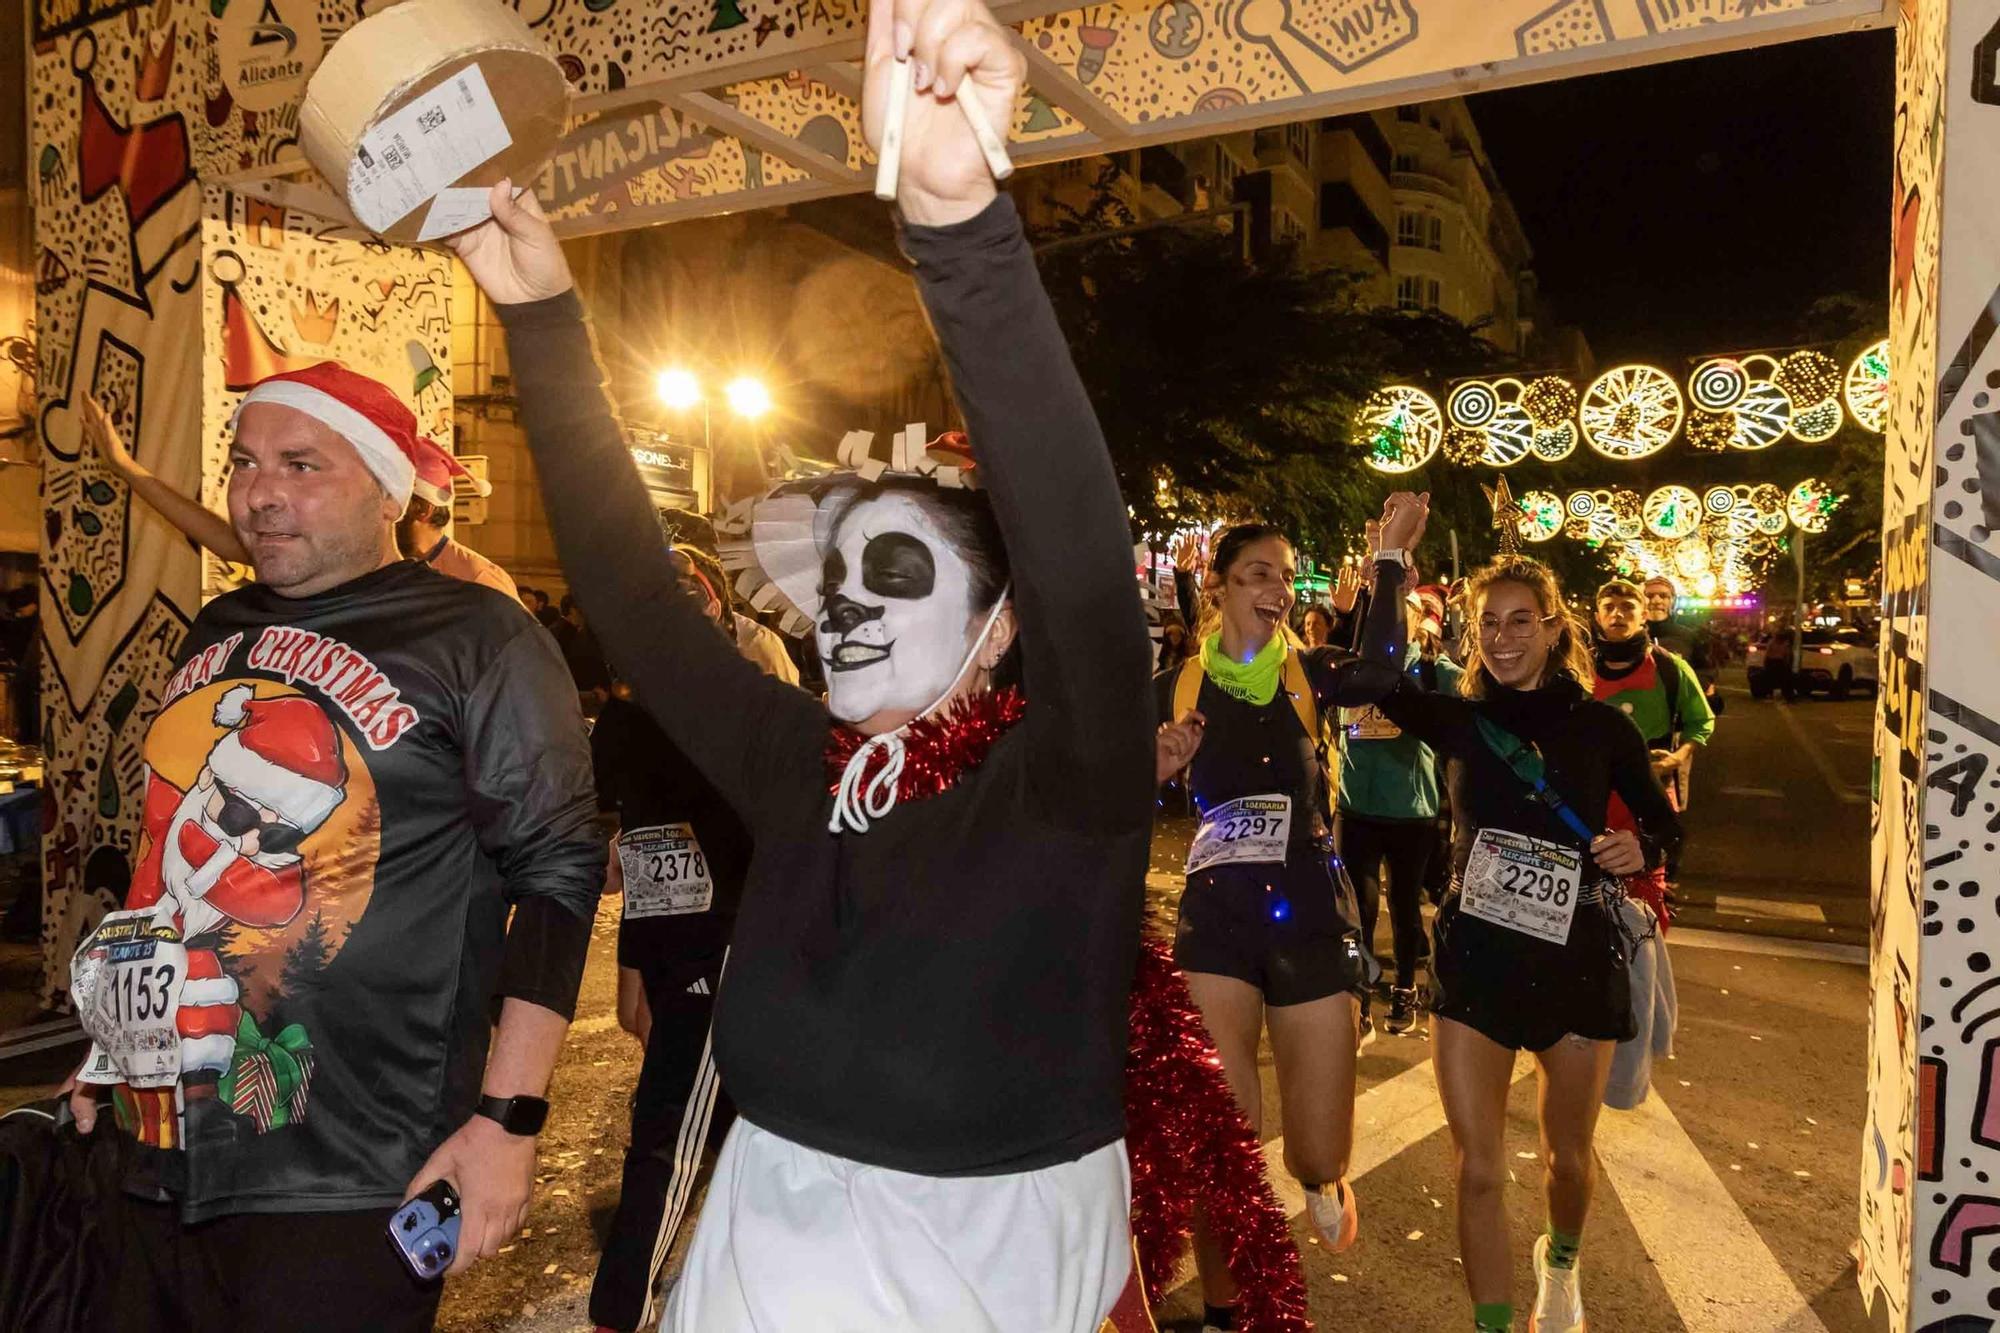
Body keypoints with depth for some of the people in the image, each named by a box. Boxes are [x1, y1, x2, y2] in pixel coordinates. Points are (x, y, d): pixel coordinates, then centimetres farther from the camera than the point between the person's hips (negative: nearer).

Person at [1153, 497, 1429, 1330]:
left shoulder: (1309, 673, 2)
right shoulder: (1176, 688, 3)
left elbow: (1382, 673, -22)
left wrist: (1390, 558, -24)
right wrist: (1159, 768, -12)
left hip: (1311, 915, 0)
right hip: (1215, 917, 0)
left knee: (1322, 1152, 4)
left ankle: (1316, 1173, 45)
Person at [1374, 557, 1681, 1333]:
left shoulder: (1601, 727, -2)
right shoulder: (1461, 719, -1)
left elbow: (1666, 826, 8)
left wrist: (1640, 849, -14)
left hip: (1577, 961, 0)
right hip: (1474, 957, 0)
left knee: (1568, 1156, 18)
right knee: (1478, 1169, -1)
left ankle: (1560, 1265, 49)